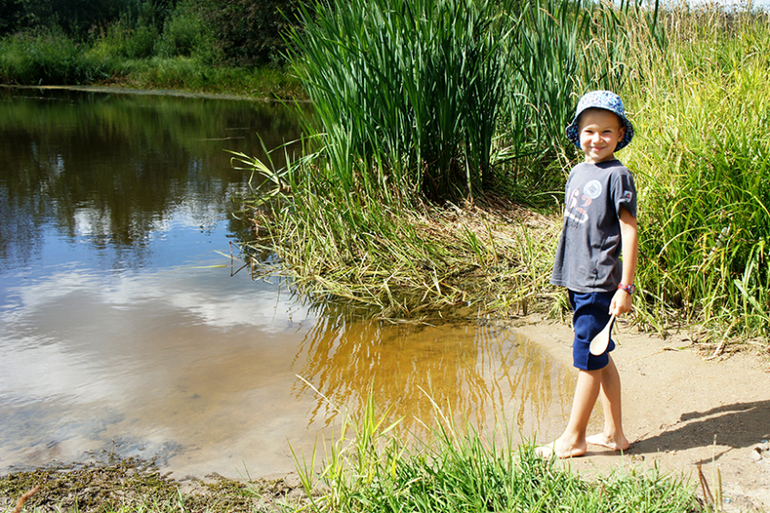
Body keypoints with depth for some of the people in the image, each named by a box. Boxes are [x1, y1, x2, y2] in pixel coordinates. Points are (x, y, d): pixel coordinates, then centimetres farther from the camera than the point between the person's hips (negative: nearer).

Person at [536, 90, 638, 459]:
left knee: (588, 360, 2)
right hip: (578, 280, 8)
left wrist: (625, 287, -16)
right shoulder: (578, 172, 11)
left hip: (599, 283, -8)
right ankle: (613, 433, 26)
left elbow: (629, 231, -13)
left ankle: (573, 438, 14)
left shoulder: (617, 175, -10)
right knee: (601, 358, 14)